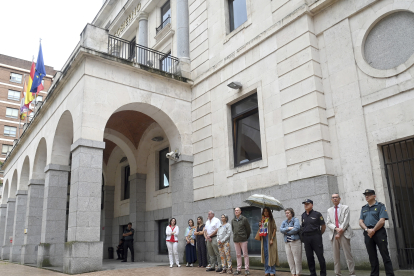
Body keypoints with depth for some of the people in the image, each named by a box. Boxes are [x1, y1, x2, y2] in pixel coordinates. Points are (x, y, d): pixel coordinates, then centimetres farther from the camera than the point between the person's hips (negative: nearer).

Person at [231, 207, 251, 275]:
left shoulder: (244, 219, -5)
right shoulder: (233, 220, 8)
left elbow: (248, 229, 0)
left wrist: (246, 237, 8)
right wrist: (235, 236, 13)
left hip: (243, 240, -4)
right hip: (236, 240, 4)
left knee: (245, 254, 0)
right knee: (238, 255, 8)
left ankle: (246, 269, 6)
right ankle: (239, 269, 14)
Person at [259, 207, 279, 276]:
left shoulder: (271, 219, -1)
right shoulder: (262, 220, 13)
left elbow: (274, 229, -8)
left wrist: (272, 239, -15)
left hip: (269, 238, -5)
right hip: (264, 238, 5)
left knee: (270, 254, -5)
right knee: (265, 254, 6)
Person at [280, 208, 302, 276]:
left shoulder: (295, 220, 0)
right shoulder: (284, 222, 15)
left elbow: (296, 228, -16)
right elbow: (281, 230, 1)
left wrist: (286, 232, -6)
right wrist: (288, 228, -14)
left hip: (295, 241, -5)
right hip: (287, 242, 5)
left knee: (297, 258, -3)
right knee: (290, 259, 6)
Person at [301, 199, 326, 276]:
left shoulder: (317, 214, -2)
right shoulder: (303, 215, 11)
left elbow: (323, 226, 2)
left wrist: (319, 235, 7)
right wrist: (303, 236, 8)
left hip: (315, 237, -4)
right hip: (306, 238, 4)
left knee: (320, 256, -3)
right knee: (309, 257, 7)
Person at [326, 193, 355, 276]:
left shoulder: (345, 208, 5)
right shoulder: (329, 210, 15)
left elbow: (346, 221, -4)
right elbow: (328, 223, 6)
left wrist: (340, 232, -10)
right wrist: (336, 228, -13)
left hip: (344, 233, -3)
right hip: (333, 234, 3)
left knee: (348, 254, -4)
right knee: (336, 255, 4)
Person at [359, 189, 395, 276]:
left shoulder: (380, 206, 1)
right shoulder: (363, 208, 16)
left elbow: (382, 221, -9)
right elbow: (361, 221, 9)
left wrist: (373, 231, -12)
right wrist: (367, 230, -10)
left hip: (379, 232, -5)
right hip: (368, 233, 5)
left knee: (385, 255, -3)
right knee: (372, 257, 7)